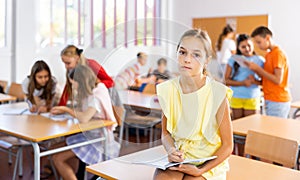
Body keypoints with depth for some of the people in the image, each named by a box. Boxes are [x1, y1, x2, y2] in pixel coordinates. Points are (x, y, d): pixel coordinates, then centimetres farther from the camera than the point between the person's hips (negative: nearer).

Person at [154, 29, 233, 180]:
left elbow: (227, 146, -7)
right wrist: (172, 150, -12)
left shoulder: (217, 93, -15)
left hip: (209, 163, -2)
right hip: (178, 158, 3)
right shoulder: (168, 90, -4)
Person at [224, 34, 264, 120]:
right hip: (236, 97, 0)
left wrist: (256, 81, -18)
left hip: (252, 98, 0)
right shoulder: (233, 59, -1)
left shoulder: (260, 60, 1)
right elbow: (226, 80, -5)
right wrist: (242, 83, -17)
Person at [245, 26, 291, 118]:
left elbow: (277, 80, -19)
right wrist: (254, 68, -1)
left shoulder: (278, 54, -13)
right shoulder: (269, 54, 14)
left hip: (277, 102, -9)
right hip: (270, 100, 9)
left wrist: (258, 68, -16)